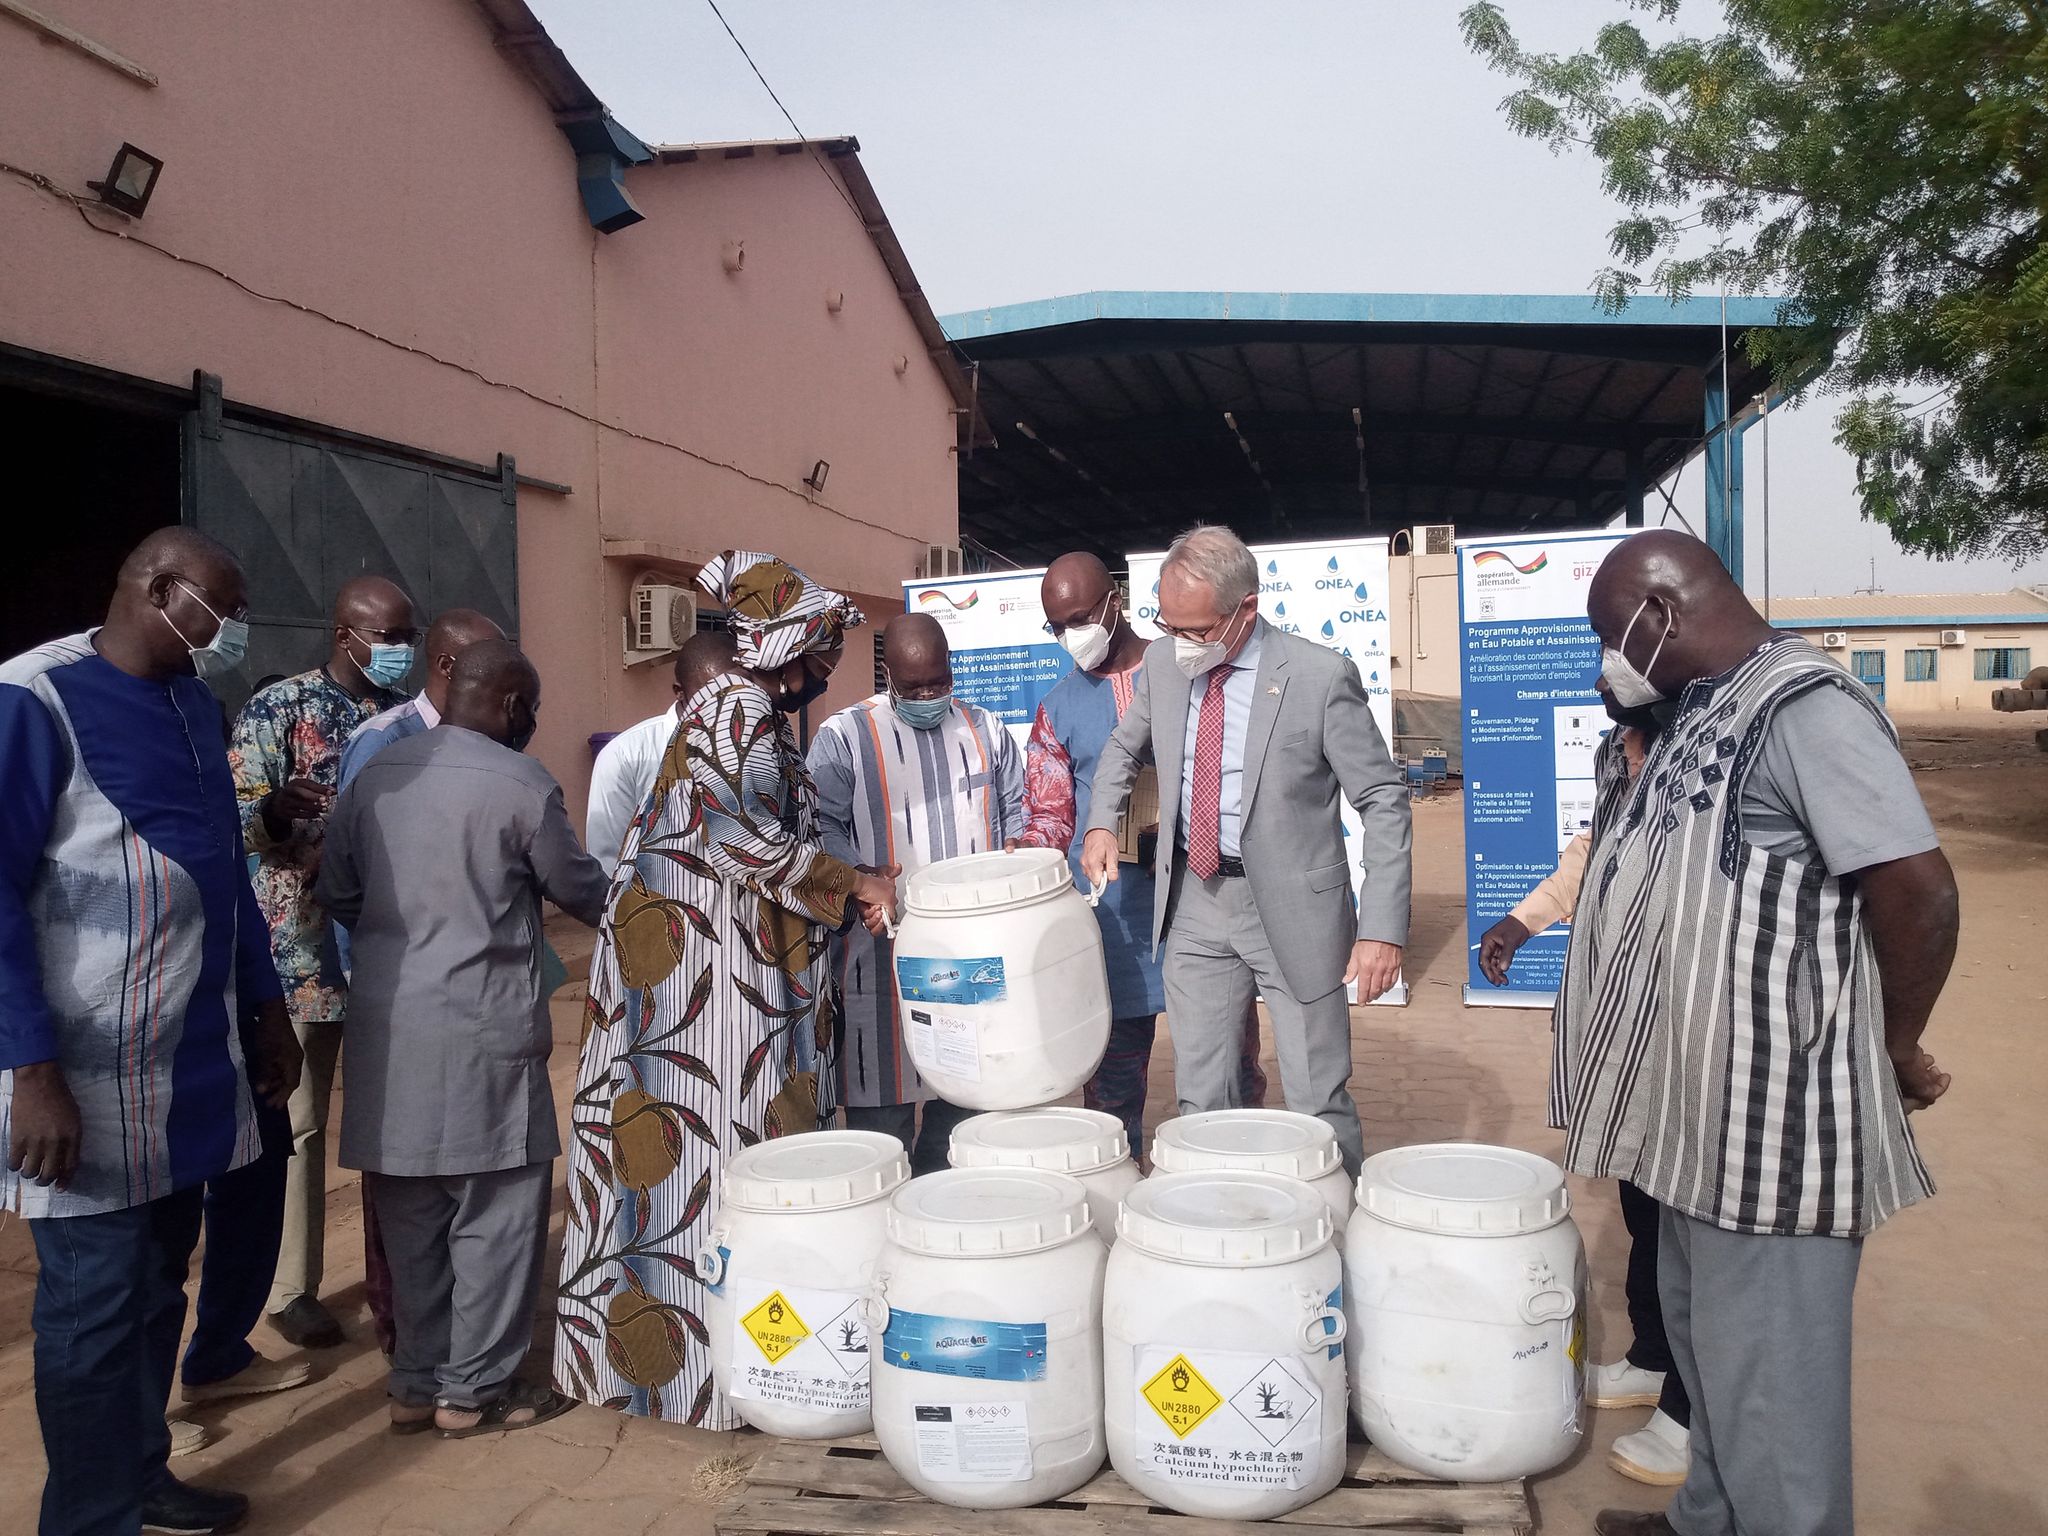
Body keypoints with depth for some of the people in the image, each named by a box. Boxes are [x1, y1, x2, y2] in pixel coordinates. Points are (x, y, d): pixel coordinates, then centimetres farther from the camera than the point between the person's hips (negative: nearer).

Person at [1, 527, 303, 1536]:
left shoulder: (191, 703, 11)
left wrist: (267, 1011, 18)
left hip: (192, 1058, 7)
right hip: (90, 1076, -7)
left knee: (158, 1281, 17)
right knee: (96, 1303, 3)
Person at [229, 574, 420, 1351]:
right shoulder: (278, 707, -8)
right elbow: (233, 817, -15)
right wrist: (274, 812, -35)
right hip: (303, 948, -4)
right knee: (298, 1121, 6)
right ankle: (292, 1287, 20)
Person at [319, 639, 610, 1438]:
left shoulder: (374, 773, 6)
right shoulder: (522, 784, -10)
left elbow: (336, 892, 11)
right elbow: (582, 892, 2)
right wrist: (615, 892, 24)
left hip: (387, 1019, 6)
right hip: (481, 1022, -6)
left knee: (410, 1210, 15)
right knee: (496, 1209, 6)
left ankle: (416, 1384, 24)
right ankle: (474, 1390, 14)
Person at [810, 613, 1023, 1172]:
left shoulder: (985, 731, 14)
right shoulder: (842, 737, 1)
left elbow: (1015, 811, 19)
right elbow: (820, 828, -5)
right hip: (883, 952, -4)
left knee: (966, 1100, 11)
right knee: (884, 1111, -3)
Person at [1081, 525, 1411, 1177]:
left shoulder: (1320, 676, -15)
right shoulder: (1163, 663, 0)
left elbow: (1384, 801, -10)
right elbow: (1123, 748, 20)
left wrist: (1382, 928, -17)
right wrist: (1101, 824, 3)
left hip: (1292, 908, -4)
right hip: (1195, 903, 5)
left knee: (1319, 1104, 3)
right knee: (1200, 1100, 12)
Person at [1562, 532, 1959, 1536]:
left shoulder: (1805, 708, -19)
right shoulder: (1704, 713, 10)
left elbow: (1918, 889, -23)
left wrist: (1893, 1053, -11)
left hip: (1771, 1114, -10)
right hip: (1698, 1104, 10)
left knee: (1764, 1369, 4)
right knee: (1702, 1333, 23)